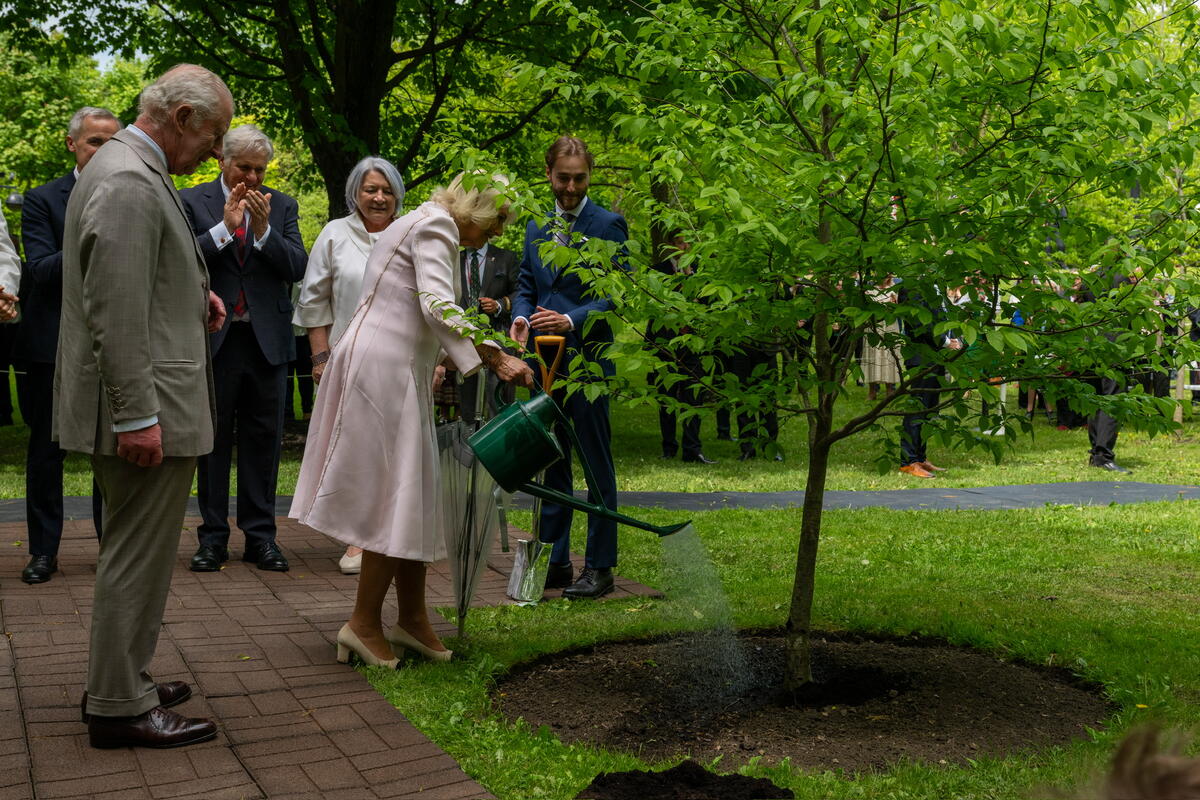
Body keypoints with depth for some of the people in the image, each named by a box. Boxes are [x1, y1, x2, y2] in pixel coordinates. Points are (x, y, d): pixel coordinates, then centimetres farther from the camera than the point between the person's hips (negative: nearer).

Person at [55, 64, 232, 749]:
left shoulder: (126, 168, 15)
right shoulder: (130, 184, -19)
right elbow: (115, 311, -24)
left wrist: (190, 293, 14)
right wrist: (136, 416, -24)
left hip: (147, 404, 11)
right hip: (147, 409, -11)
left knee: (135, 550, 19)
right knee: (139, 555, -1)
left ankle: (121, 681, 31)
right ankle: (121, 708, 10)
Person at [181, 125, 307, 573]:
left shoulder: (282, 207, 8)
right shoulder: (192, 202, 2)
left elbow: (297, 267, -1)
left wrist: (263, 229, -15)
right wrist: (226, 227, -17)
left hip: (267, 339, 2)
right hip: (214, 338, -1)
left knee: (263, 439, 5)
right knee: (213, 439, 5)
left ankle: (260, 536, 14)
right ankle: (213, 537, 14)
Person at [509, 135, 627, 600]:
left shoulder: (608, 225, -4)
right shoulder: (535, 227, 14)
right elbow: (527, 284, 17)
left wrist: (571, 321, -21)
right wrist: (521, 318, -5)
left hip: (588, 357, -6)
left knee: (597, 464, 0)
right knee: (552, 461, 12)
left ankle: (600, 567, 8)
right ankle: (554, 561, 21)